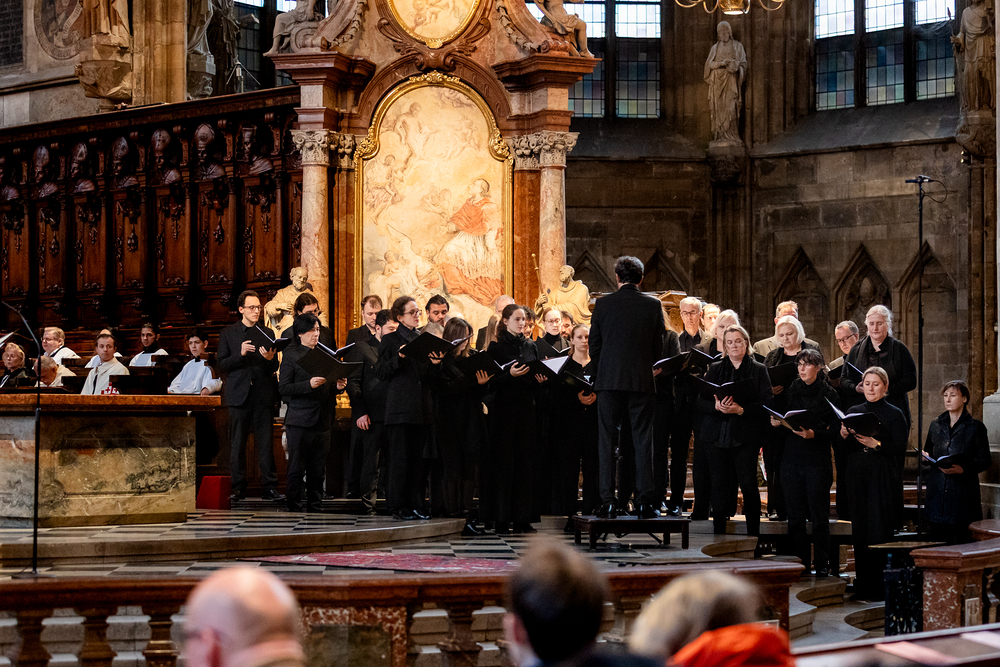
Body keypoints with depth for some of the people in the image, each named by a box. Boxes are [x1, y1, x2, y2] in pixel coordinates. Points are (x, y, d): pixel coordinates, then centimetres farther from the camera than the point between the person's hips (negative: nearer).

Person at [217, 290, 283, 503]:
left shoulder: (267, 333, 12)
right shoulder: (227, 333, 8)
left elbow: (274, 368, 8)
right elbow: (222, 365, 1)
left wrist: (270, 358, -15)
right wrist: (240, 354, -14)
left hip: (263, 394, 1)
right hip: (239, 393, -1)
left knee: (265, 442, -1)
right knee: (237, 443, 2)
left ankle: (269, 487, 0)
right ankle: (238, 487, 8)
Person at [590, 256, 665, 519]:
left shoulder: (603, 304, -1)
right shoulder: (653, 305, 0)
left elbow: (594, 346, 2)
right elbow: (658, 347, 5)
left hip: (609, 380, 0)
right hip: (642, 380, 0)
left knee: (607, 441, 4)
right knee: (643, 442, 4)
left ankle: (608, 501, -1)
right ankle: (645, 502, 1)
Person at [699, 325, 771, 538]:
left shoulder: (758, 370, 7)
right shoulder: (715, 369, 15)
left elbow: (766, 403, -3)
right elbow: (702, 401, 9)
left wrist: (741, 410, -17)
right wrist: (716, 406, -13)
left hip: (746, 435, -2)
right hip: (718, 433, 3)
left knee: (748, 484, -6)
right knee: (719, 484, 2)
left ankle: (753, 533, 0)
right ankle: (718, 534, 8)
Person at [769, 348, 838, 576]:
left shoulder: (828, 394, 1)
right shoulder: (789, 392, 13)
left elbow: (833, 430, -4)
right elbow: (780, 422, 16)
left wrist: (813, 434, -20)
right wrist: (776, 423, -6)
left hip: (818, 459, -4)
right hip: (791, 457, 4)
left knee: (818, 514, -3)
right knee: (795, 513, 4)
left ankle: (822, 563, 3)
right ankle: (799, 561, 11)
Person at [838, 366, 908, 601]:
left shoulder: (894, 414, 1)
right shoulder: (854, 412, 15)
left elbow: (901, 448, -8)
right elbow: (843, 448, 13)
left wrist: (876, 445, -21)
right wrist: (843, 436, -8)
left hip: (883, 480, -5)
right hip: (858, 478, 5)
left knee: (880, 532, -8)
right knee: (859, 533, 4)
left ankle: (881, 588, -4)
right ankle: (863, 586, 10)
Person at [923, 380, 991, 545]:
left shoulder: (976, 428, 3)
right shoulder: (936, 425, 16)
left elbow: (984, 460, -1)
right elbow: (927, 453, 25)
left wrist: (963, 469, -18)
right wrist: (925, 457, 1)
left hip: (963, 489, -4)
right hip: (937, 492, 4)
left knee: (962, 542, -8)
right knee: (938, 541, 2)